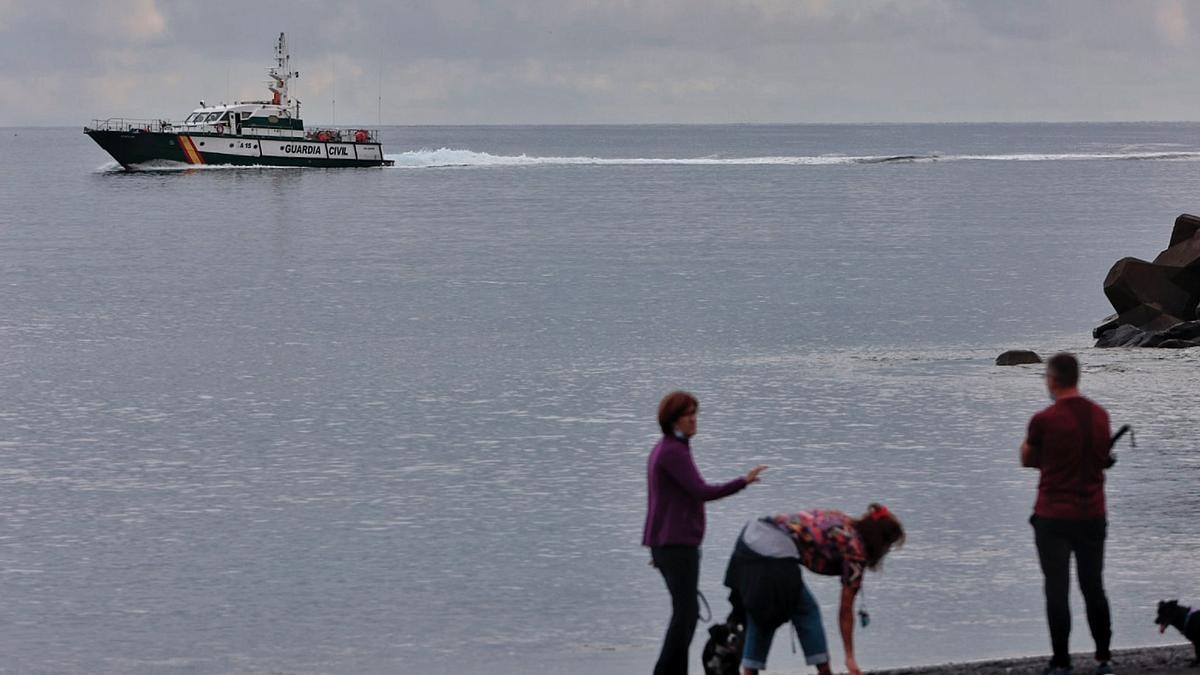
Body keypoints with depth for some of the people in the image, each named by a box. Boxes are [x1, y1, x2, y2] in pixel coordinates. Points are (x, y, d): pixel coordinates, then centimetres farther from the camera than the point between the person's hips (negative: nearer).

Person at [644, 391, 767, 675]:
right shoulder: (674, 452, -16)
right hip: (678, 545, -10)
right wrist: (743, 482, -20)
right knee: (685, 613, -9)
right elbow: (701, 492, -22)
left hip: (667, 544, 10)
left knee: (687, 612, 13)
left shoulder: (663, 450, 16)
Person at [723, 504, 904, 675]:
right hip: (775, 551, -7)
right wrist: (850, 657, 11)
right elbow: (845, 611, 5)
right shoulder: (855, 551, 3)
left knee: (759, 617, 19)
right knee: (807, 612, 12)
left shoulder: (840, 520, 23)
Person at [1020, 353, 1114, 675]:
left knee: (1057, 591, 0)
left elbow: (1027, 460, 1)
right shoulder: (1100, 416, 3)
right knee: (1094, 587, 14)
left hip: (1054, 518, -5)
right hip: (1093, 516, 5)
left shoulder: (1045, 420, -13)